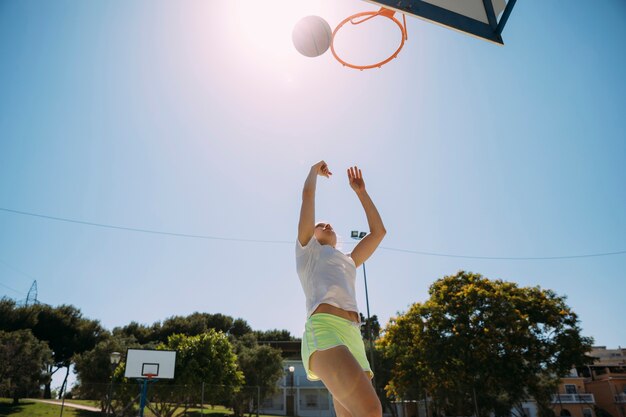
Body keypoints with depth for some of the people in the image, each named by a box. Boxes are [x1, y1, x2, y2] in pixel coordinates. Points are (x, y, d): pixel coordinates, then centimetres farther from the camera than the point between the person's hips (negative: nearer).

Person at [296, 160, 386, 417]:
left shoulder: (348, 262, 36)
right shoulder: (307, 249, 22)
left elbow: (378, 231, 36)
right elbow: (308, 193, 17)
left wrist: (360, 191, 41)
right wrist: (315, 170, 37)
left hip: (354, 339, 7)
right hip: (324, 331, -7)